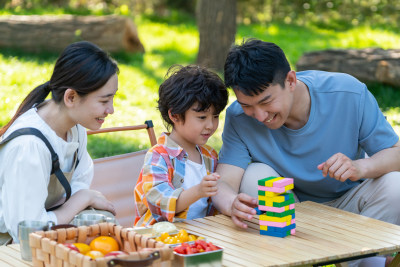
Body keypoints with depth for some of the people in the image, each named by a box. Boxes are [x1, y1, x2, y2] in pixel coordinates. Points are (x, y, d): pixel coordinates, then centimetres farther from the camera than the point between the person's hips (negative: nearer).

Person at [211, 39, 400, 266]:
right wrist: (233, 204, -53)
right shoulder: (239, 118, -20)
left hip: (347, 204, 0)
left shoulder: (349, 93, -22)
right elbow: (223, 183, -28)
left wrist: (361, 167, -39)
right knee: (255, 176, -29)